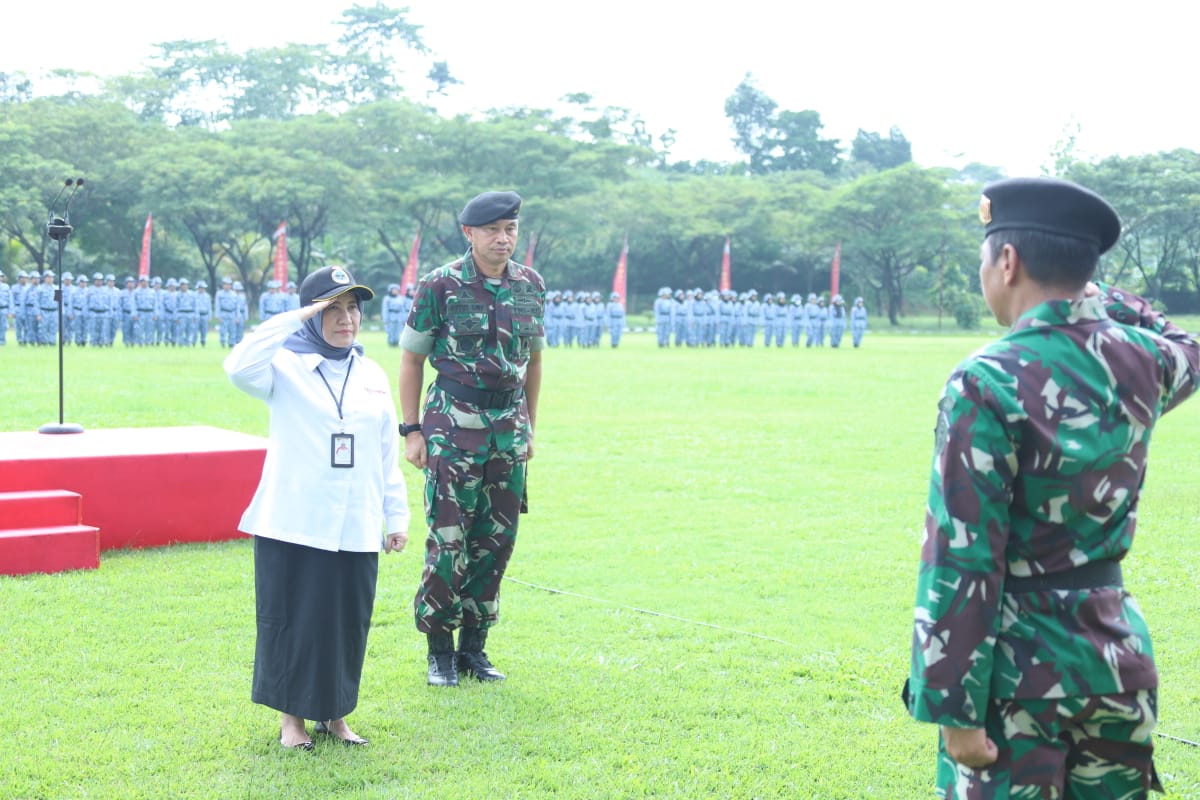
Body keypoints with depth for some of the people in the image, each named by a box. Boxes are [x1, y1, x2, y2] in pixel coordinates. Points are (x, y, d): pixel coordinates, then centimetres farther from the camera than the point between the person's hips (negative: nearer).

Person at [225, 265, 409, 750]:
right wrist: (298, 318, -23)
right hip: (292, 524, -4)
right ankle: (292, 717, 19)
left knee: (348, 623, 9)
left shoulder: (373, 375, 10)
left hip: (355, 528, 4)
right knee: (291, 620, 3)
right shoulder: (286, 366, -3)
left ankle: (335, 715, 24)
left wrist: (397, 515, 11)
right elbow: (239, 367, -26)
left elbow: (388, 454, 14)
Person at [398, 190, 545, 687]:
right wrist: (412, 431, -5)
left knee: (496, 542, 7)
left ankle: (474, 647, 19)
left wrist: (529, 428, 15)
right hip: (454, 428, -4)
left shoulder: (531, 286, 6)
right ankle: (439, 650, 9)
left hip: (509, 431, 4)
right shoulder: (440, 286, -6)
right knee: (448, 542, -5)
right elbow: (411, 359, -1)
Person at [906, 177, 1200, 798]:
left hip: (1020, 670, -6)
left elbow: (963, 560, -19)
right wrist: (1102, 297, 25)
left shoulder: (986, 384, -19)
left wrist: (954, 706, -14)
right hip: (1119, 656, 6)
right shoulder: (1140, 361, -1)